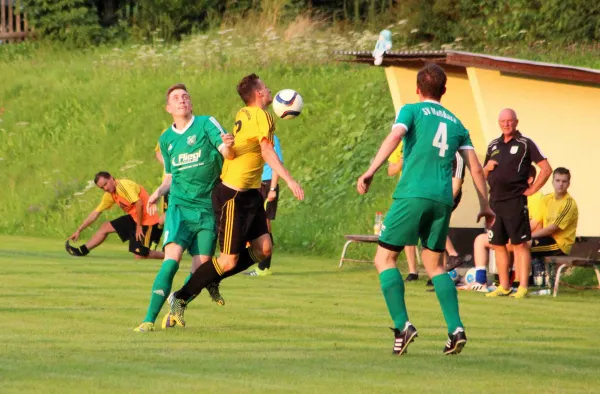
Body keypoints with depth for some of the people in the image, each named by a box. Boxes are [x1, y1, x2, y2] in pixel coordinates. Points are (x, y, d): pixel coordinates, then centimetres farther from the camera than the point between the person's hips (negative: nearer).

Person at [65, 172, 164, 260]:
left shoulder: (123, 185, -21)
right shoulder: (110, 195, 7)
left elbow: (139, 203, -26)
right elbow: (95, 213, 14)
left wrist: (139, 226, -19)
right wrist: (79, 230, 16)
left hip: (146, 218, -9)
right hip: (134, 217, 9)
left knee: (140, 256, -12)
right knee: (105, 227, 12)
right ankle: (82, 251, 20)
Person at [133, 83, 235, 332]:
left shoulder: (206, 124, 1)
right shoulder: (166, 139, 13)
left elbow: (227, 153, -12)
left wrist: (228, 146, -36)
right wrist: (158, 192, 5)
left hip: (208, 209, -1)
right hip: (180, 206, 1)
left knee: (201, 268, -4)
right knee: (172, 260, -19)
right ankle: (149, 319, -21)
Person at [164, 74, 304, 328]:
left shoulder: (243, 115, 11)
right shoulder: (262, 117, -14)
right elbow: (267, 152, -23)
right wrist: (289, 181, -28)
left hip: (250, 194, 9)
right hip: (233, 196, -9)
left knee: (263, 249, 4)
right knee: (230, 260, -6)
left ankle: (212, 281, 16)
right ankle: (181, 298, 4)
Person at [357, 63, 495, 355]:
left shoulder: (412, 111, 7)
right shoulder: (455, 123, 20)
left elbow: (395, 136, -13)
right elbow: (475, 167, 15)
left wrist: (371, 171, -20)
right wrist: (484, 205, 21)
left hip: (412, 195, -5)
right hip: (443, 200, 5)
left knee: (384, 258, 4)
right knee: (434, 265, 17)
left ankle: (402, 325, -11)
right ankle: (456, 328, 0)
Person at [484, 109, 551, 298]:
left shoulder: (525, 144, -1)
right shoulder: (493, 145, 16)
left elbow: (546, 169, -4)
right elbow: (483, 174, 23)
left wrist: (532, 189, -7)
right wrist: (487, 168, 0)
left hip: (515, 200, -6)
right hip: (495, 200, 6)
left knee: (520, 244, -7)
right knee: (498, 244, 8)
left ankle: (523, 287, -9)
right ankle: (504, 286, 15)